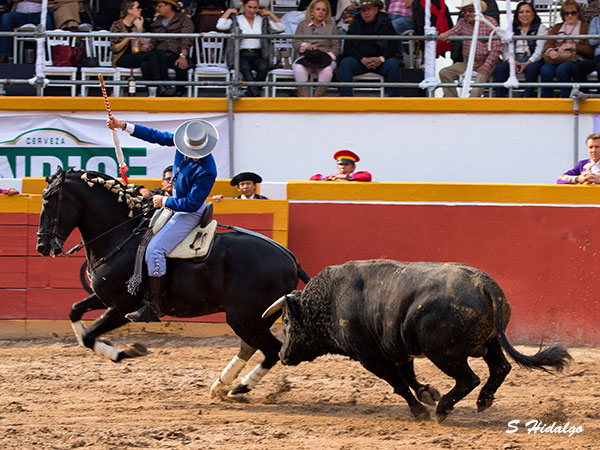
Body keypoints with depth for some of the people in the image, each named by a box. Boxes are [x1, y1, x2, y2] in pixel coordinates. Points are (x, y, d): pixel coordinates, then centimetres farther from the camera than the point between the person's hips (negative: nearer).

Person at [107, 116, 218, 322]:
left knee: (154, 250, -21)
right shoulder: (183, 140, -10)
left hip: (190, 213, -9)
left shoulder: (207, 171, -31)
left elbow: (191, 204, -27)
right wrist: (123, 126, 3)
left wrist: (164, 202, -15)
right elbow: (156, 136, 4)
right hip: (175, 204, 9)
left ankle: (153, 307, -19)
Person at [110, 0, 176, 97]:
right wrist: (128, 38, -19)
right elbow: (115, 49, -6)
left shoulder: (137, 24, 18)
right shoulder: (117, 25, 0)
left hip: (136, 56, 6)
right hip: (122, 59, -6)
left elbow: (140, 45, 13)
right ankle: (160, 87, -38)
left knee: (161, 55, -25)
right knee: (152, 55, -32)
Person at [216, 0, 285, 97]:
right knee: (245, 68, -37)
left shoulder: (263, 20, 16)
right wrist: (228, 12, 2)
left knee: (263, 67, -34)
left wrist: (270, 14, 8)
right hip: (241, 55, -2)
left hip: (258, 56, 2)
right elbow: (220, 26, -7)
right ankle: (256, 96, -44)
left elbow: (281, 28, 8)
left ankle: (251, 93, -26)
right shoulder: (236, 20, 9)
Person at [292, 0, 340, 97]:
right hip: (305, 57, 0)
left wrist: (330, 55, -8)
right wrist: (306, 46, -9)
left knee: (327, 70, -37)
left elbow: (336, 46, 12)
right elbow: (295, 42, 11)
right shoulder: (302, 25, 21)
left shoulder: (331, 26, 19)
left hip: (325, 57, 0)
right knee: (298, 69, -35)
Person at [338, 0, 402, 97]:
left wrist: (381, 59, -14)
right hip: (359, 60, 1)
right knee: (345, 63, -28)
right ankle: (345, 98, -30)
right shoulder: (354, 25, 14)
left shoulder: (385, 23, 11)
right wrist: (362, 59, -12)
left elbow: (393, 45, 5)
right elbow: (348, 47, 6)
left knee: (393, 64, -31)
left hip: (380, 61, -1)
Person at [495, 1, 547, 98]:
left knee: (531, 68, -38)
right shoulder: (512, 29, 21)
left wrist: (528, 63, -19)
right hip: (514, 59, 3)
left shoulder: (540, 28, 10)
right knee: (501, 67, -29)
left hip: (532, 61, -3)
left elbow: (540, 50, -3)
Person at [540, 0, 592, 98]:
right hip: (557, 59, 4)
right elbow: (548, 44, 11)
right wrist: (550, 51, -13)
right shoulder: (557, 27, 26)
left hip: (575, 59, -3)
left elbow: (590, 50, 2)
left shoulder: (585, 27, 12)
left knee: (562, 69, -36)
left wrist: (573, 46, -9)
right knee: (545, 70, -30)